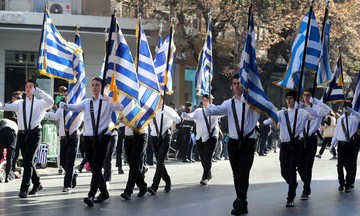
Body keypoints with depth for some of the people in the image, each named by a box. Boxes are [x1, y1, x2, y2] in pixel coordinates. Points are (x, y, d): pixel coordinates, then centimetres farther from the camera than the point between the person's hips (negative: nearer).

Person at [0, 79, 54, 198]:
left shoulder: (40, 103, 6)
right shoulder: (20, 103, 16)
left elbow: (50, 102, -14)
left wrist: (39, 92, -27)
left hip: (34, 134, -4)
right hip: (22, 134, 4)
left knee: (28, 161, -13)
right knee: (27, 161, 12)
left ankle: (24, 188, -14)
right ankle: (37, 184, 28)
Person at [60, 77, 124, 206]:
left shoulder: (107, 102, 2)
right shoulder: (87, 102, 14)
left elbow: (120, 108, -15)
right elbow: (75, 107, -1)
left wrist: (108, 99, -30)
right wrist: (65, 106, -23)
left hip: (102, 138, -5)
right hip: (89, 138, 5)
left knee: (96, 168, -14)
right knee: (94, 168, 10)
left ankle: (91, 196, -20)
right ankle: (104, 193, 26)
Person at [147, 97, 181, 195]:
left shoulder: (168, 110, -4)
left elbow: (178, 120, -19)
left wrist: (164, 110, -26)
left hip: (165, 137, -4)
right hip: (155, 138, 4)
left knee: (160, 161, -15)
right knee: (159, 162, 8)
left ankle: (154, 187, -21)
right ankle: (167, 182, 27)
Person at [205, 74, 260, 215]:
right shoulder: (229, 103, 10)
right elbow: (220, 109, -9)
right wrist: (209, 111, -32)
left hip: (248, 142, -4)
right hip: (233, 143, 4)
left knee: (243, 173, -15)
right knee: (236, 175, 6)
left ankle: (240, 201, -27)